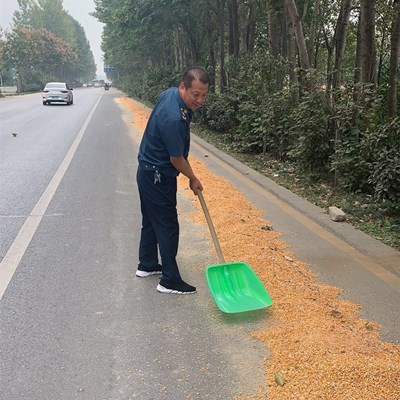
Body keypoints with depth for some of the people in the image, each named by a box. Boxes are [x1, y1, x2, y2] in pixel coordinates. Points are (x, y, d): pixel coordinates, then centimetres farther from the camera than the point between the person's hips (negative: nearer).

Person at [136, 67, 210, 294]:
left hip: (148, 171, 10)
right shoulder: (173, 118, -32)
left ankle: (147, 265, 35)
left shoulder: (170, 93, -3)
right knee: (168, 227, -1)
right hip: (158, 177, -10)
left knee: (151, 220, 20)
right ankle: (170, 281, 8)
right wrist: (193, 179, -5)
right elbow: (176, 159, -21)